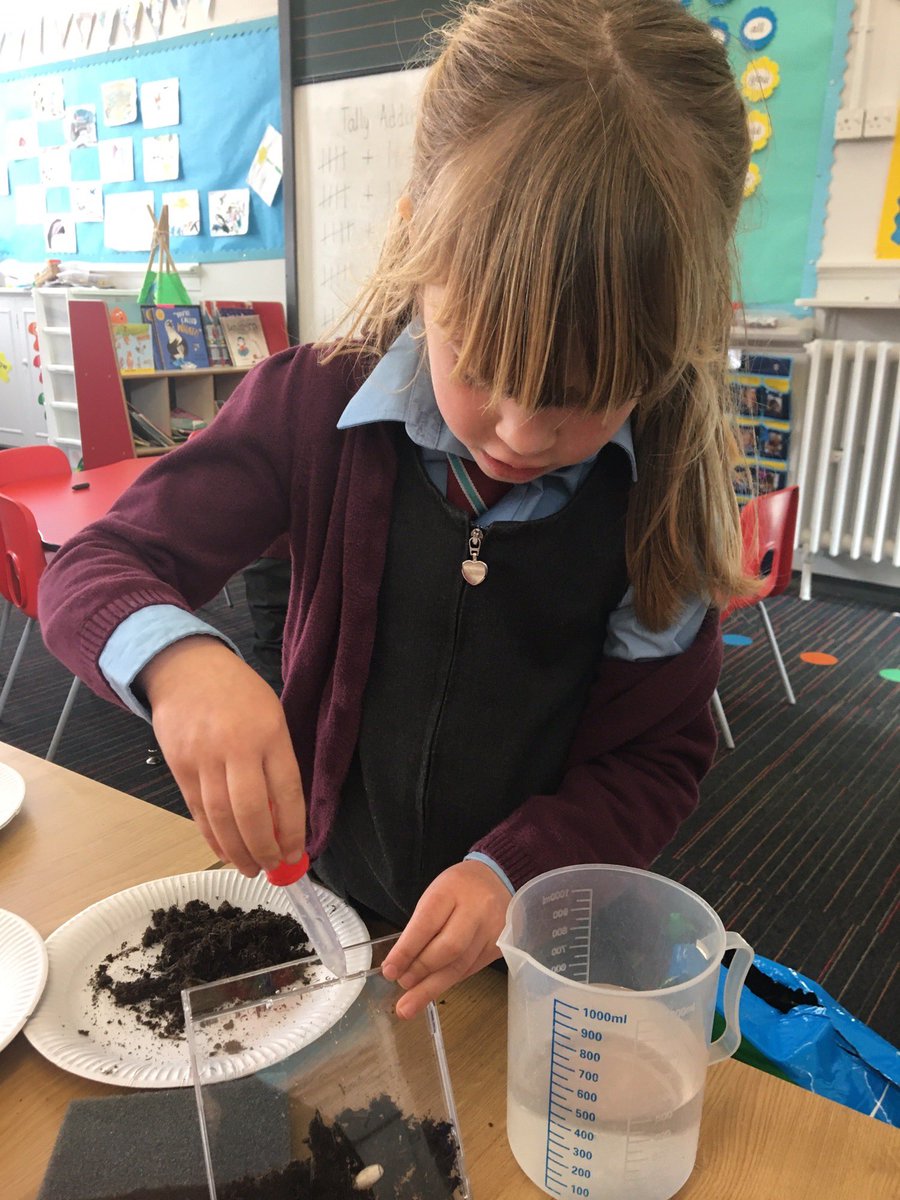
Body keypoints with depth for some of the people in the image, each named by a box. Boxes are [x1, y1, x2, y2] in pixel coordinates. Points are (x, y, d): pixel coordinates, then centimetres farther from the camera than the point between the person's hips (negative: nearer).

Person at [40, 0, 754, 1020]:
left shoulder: (663, 486, -18)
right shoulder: (315, 409, -19)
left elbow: (659, 756, -12)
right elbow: (93, 571, -18)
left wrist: (514, 874, -28)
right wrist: (174, 658, -41)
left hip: (537, 937, 0)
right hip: (327, 898, 1)